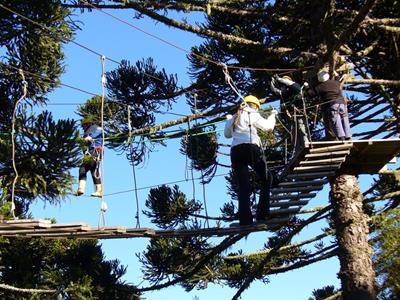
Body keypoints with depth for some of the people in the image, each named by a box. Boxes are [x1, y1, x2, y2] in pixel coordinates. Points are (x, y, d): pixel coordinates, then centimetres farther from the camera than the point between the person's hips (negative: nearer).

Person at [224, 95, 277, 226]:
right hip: (251, 148, -4)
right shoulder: (252, 115, 8)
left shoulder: (233, 118, 23)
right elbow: (268, 126, 13)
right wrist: (273, 115, 31)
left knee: (243, 187, 0)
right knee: (265, 180, 12)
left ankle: (245, 219, -13)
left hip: (235, 151, 4)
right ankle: (262, 214, 3)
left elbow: (227, 134, 34)